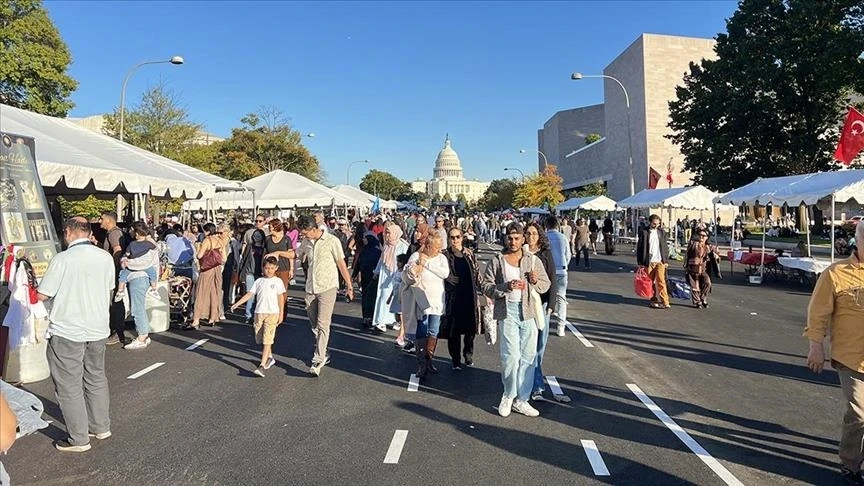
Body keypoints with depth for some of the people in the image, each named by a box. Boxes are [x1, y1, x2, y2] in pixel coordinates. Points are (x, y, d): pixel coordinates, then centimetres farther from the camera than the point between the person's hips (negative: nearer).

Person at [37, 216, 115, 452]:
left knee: (69, 386, 5)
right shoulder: (106, 258, 1)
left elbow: (42, 295, -10)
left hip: (67, 332, -6)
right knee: (96, 379, 19)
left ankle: (79, 439, 12)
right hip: (98, 329, 6)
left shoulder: (63, 259, -16)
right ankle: (101, 427, 29)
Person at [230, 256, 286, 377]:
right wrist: (237, 303, -3)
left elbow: (281, 298, 1)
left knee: (267, 340, -10)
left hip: (272, 313, -4)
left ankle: (262, 365, -13)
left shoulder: (278, 281, 1)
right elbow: (249, 294, 7)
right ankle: (270, 357, 35)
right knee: (260, 339, 13)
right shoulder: (259, 281, 9)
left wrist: (281, 314, -1)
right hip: (259, 313, 4)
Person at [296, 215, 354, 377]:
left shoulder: (332, 241, -9)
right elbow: (296, 255, 26)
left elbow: (341, 264, -5)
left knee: (323, 325, -12)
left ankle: (318, 360, -11)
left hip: (327, 287, -6)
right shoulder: (306, 242, 7)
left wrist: (349, 285, -3)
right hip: (310, 288, 6)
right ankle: (323, 353, 28)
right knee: (314, 325, 13)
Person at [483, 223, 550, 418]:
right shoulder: (496, 261, 1)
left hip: (529, 311, 3)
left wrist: (535, 281, -11)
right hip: (507, 311, -3)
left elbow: (546, 284, 11)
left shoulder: (533, 260, 7)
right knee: (511, 355, -7)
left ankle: (521, 400, 18)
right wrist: (506, 287, -18)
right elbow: (487, 287, -3)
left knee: (528, 356, 5)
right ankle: (508, 395, 16)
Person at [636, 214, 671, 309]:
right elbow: (640, 247, 1)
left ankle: (665, 302, -6)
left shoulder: (662, 232, 8)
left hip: (660, 261, 1)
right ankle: (654, 300, 16)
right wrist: (640, 262, -2)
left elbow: (665, 247, 13)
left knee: (661, 281, -8)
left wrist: (666, 261, 8)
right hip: (648, 261, -1)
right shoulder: (643, 232, 0)